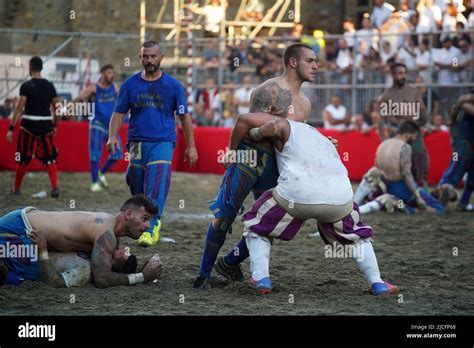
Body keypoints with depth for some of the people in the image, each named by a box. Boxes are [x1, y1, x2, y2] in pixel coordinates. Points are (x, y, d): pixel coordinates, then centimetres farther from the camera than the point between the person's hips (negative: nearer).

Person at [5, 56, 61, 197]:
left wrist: (11, 128, -13)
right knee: (50, 157, 10)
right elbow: (57, 108, 8)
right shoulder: (50, 86, 5)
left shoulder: (26, 86, -8)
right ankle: (55, 187, -5)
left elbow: (19, 108, -13)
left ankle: (16, 189, 18)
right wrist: (55, 125, 22)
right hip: (46, 125, 3)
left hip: (29, 125, -3)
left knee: (23, 159, 9)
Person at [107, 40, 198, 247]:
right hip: (136, 143, 3)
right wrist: (112, 136, -8)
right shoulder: (131, 84, 6)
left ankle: (149, 230, -23)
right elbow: (119, 112, 8)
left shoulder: (173, 85, 3)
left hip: (162, 143, -3)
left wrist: (191, 146, 7)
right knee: (137, 189, 9)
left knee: (156, 189, -18)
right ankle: (154, 221, 32)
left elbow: (184, 116, 8)